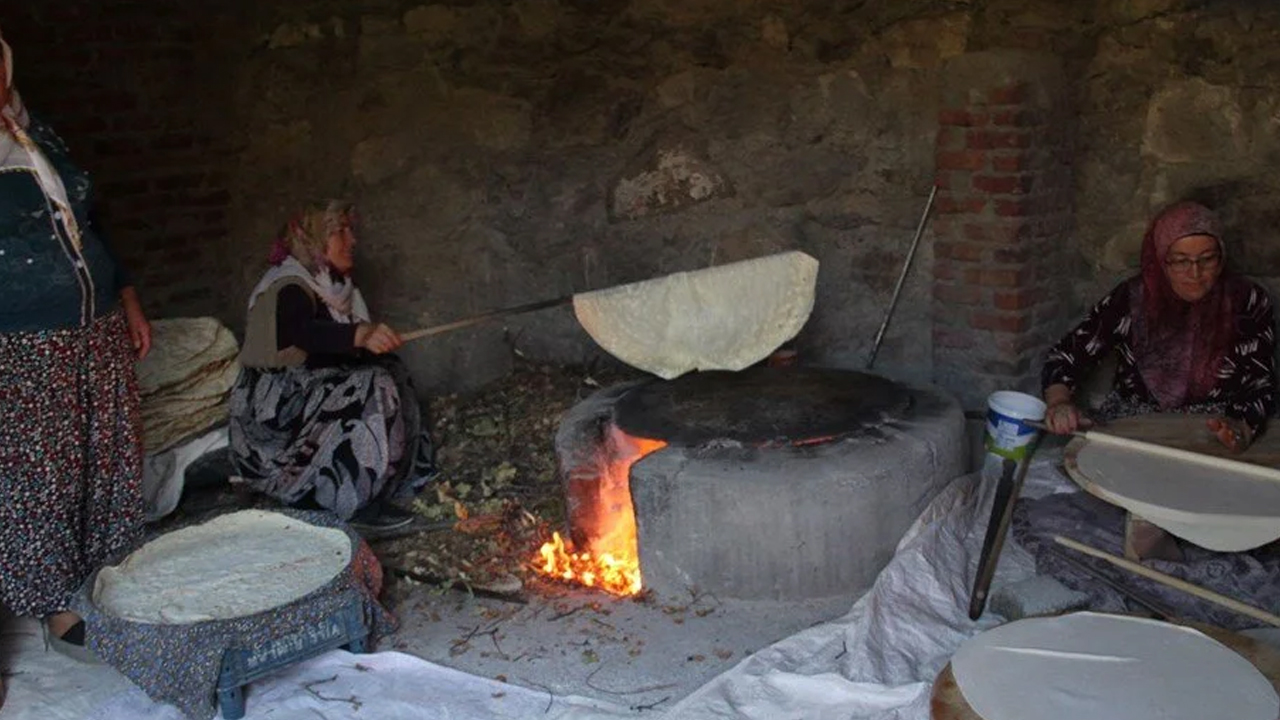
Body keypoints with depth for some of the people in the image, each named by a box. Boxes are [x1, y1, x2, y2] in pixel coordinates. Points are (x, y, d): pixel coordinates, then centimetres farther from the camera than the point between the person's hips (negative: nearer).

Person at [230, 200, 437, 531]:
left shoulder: (332, 284, 12)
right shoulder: (289, 287, -17)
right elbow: (301, 332, -40)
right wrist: (360, 335, -55)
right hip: (278, 401, -9)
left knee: (390, 373, -2)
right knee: (374, 390, -26)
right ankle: (354, 504, -23)